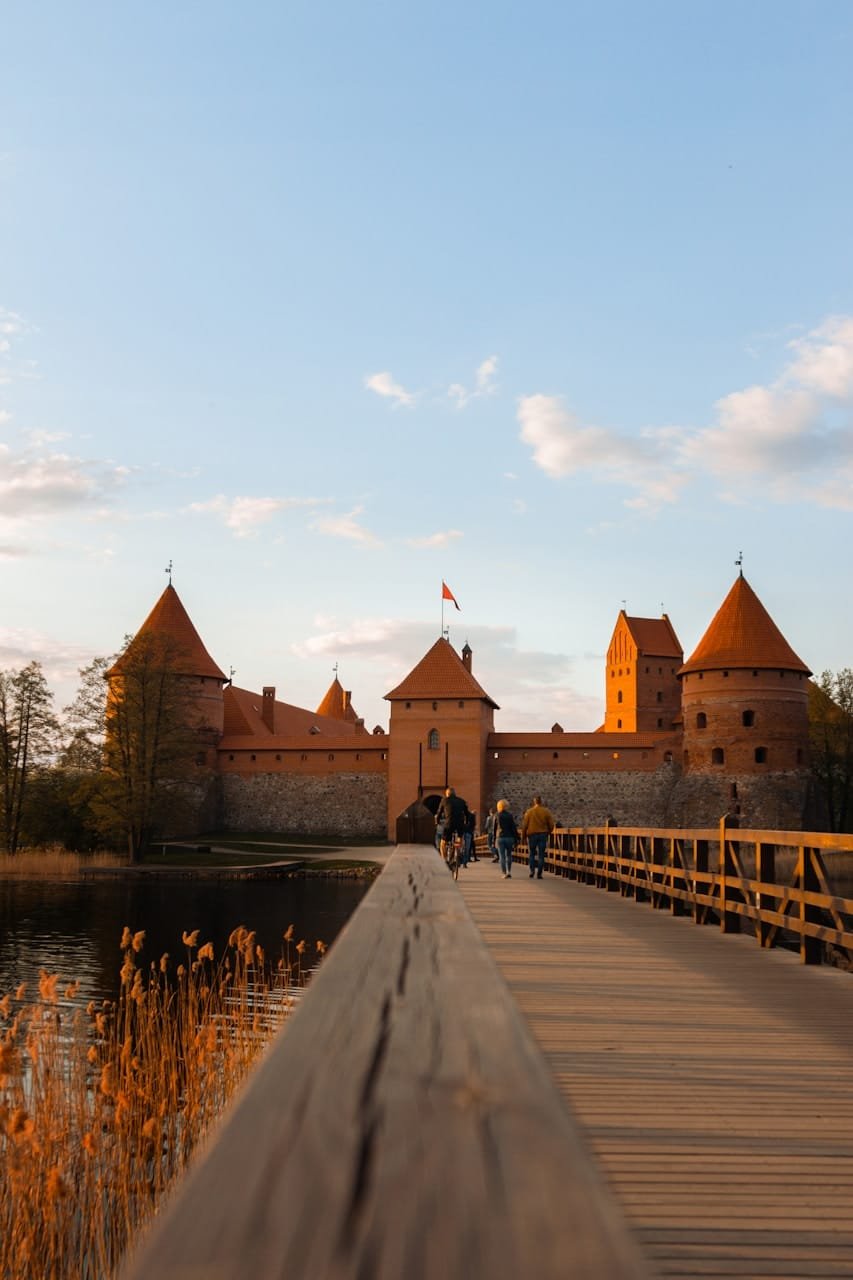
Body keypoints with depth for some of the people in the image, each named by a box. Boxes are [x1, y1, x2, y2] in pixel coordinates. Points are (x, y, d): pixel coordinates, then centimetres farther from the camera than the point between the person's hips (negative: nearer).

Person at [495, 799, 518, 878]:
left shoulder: (497, 816, 0)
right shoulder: (510, 815, -1)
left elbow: (494, 828, 3)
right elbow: (514, 828, -1)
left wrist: (494, 839, 10)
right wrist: (516, 839, 3)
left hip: (500, 838, -1)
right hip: (509, 837, 1)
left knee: (502, 857, 2)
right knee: (509, 855, 15)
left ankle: (505, 873, -2)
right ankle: (509, 872, 7)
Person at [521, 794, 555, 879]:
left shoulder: (529, 812, -2)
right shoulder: (546, 812, 0)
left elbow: (524, 825, -2)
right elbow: (551, 825, 1)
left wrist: (523, 836, 8)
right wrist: (548, 833, 18)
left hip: (532, 834, 0)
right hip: (543, 835, 0)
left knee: (531, 854, 14)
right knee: (541, 855, 4)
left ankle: (532, 870, 0)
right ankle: (539, 874, -1)